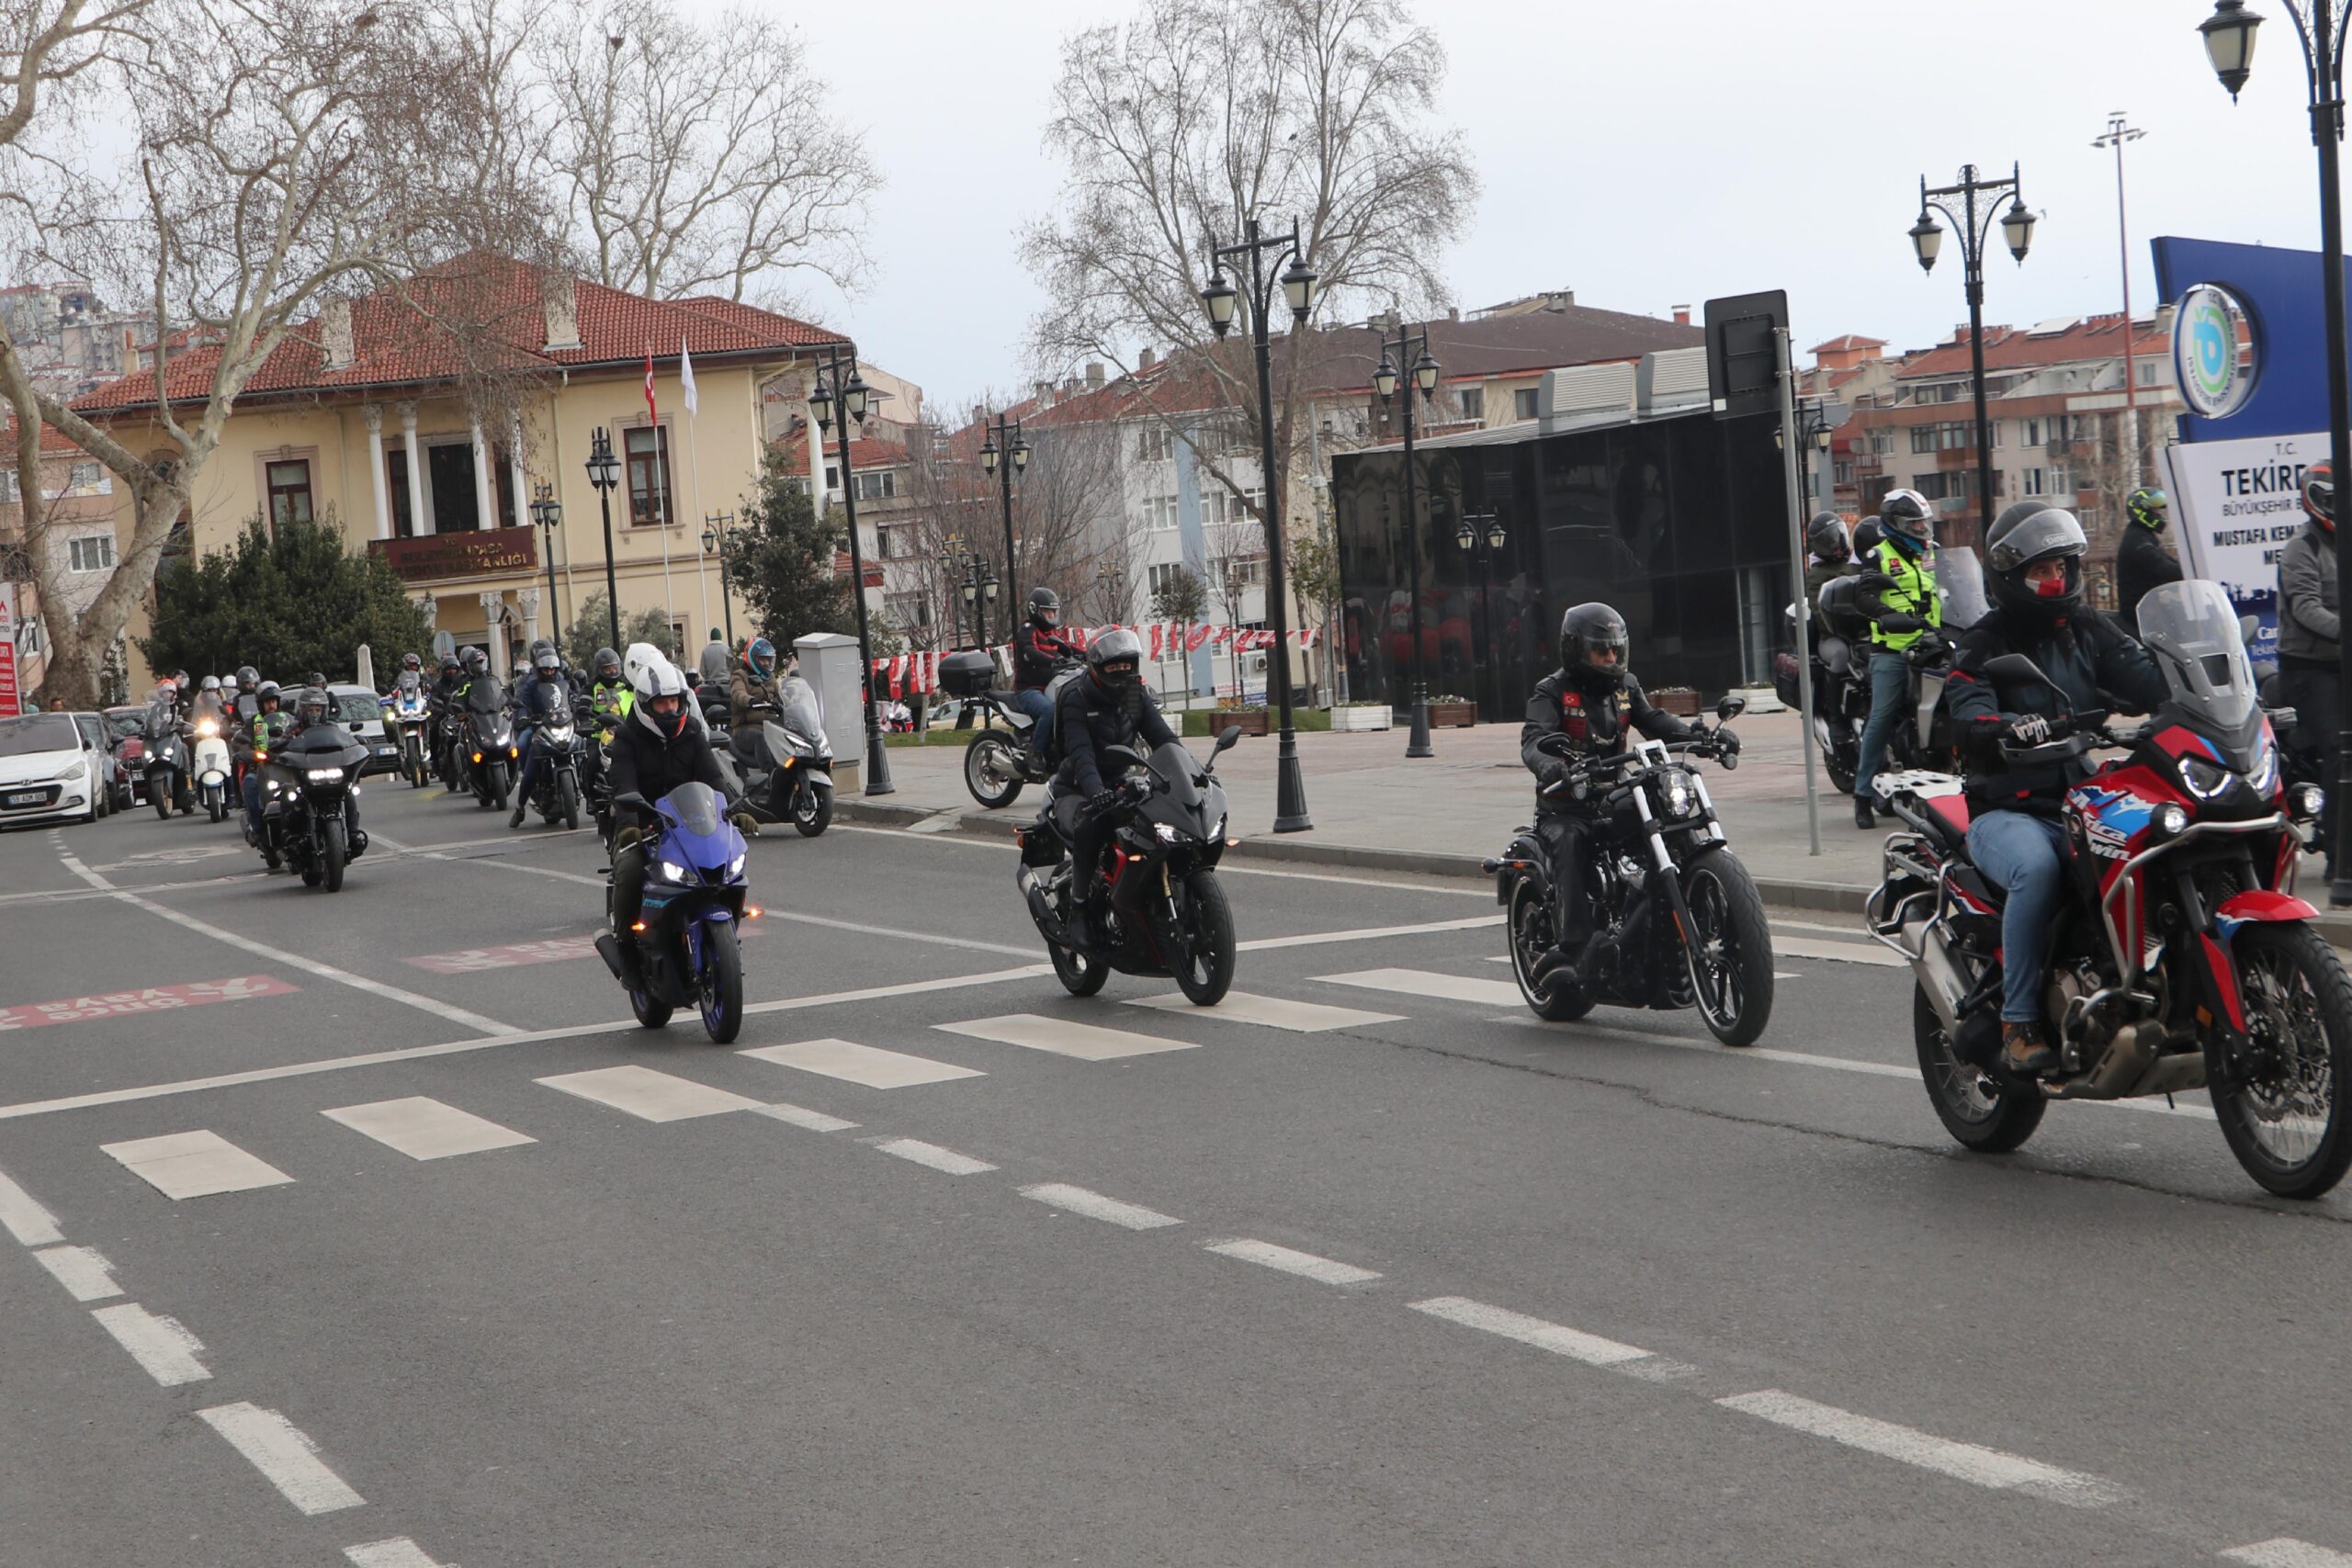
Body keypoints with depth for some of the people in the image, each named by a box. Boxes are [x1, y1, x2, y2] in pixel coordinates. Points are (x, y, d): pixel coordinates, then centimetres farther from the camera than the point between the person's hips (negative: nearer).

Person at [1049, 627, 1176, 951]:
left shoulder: (1138, 696, 4)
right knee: (1089, 826, -39)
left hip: (1121, 787, 6)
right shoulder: (1077, 699, -14)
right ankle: (1081, 909, -26)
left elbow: (1163, 739, -5)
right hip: (1076, 791, -5)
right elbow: (1080, 753, -28)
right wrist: (1095, 791, -47)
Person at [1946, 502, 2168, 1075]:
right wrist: (2013, 726, -40)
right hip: (2006, 811, -4)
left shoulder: (2087, 630, 15)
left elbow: (2144, 676, 0)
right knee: (2037, 868, -36)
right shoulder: (1984, 644, 1)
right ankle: (2019, 1024, -30)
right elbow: (1968, 715, -17)